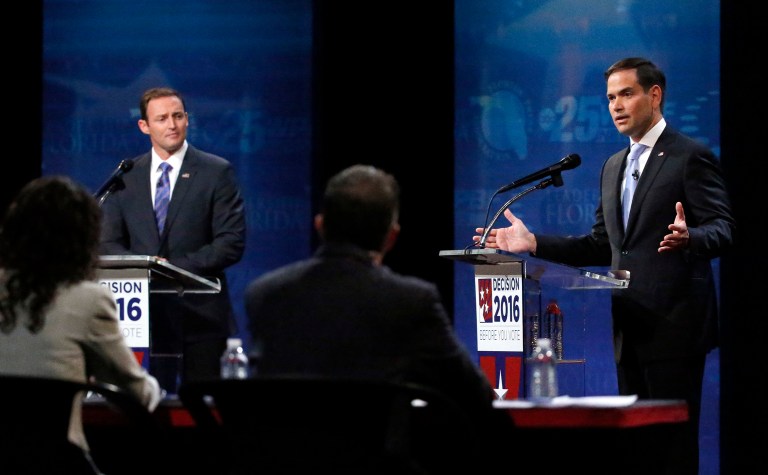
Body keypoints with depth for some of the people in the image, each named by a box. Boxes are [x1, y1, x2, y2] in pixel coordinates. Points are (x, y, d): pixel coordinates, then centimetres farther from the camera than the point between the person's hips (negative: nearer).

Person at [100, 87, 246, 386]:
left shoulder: (217, 173, 2)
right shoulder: (126, 177, 12)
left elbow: (232, 243, -4)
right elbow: (109, 242, 10)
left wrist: (176, 267, -14)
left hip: (200, 314, -2)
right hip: (144, 315, 2)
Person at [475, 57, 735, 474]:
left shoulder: (692, 157, -5)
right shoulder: (613, 166, 20)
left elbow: (722, 230, -11)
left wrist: (688, 237, -34)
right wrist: (533, 243, 10)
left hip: (673, 327, -8)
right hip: (629, 330, 8)